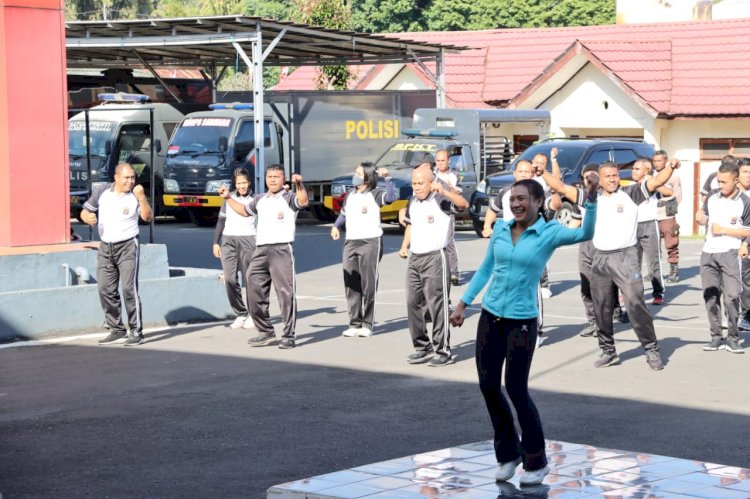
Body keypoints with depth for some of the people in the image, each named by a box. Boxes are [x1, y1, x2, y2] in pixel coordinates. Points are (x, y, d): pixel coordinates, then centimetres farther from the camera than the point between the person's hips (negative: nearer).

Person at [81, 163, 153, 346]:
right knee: (106, 290, 6)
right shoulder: (102, 191, 2)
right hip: (106, 248, 4)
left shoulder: (136, 195, -6)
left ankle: (136, 332, -6)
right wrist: (88, 217, -12)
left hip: (127, 247, -4)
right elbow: (85, 211, 10)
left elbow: (147, 217, -19)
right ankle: (116, 328, 19)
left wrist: (141, 197, -31)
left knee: (129, 289, -10)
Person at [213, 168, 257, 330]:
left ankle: (253, 315, 7)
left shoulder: (255, 199, 6)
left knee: (249, 279, -3)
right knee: (230, 279, -6)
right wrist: (215, 242, 11)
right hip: (228, 241, 3)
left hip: (248, 240, -3)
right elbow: (221, 220, 16)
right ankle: (240, 314, 4)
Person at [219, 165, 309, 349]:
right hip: (261, 250, 7)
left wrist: (299, 185, -40)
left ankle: (288, 336, -2)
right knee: (255, 292, 9)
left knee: (286, 293, -7)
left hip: (282, 249, -7)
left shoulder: (289, 197, -1)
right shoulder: (260, 200, 18)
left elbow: (303, 201, -23)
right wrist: (228, 198, 32)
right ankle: (265, 331, 22)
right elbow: (244, 211, 37)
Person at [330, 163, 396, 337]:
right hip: (351, 243, 6)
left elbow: (391, 197, -25)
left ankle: (367, 324, 2)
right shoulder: (350, 195, 14)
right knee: (351, 285, 4)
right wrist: (336, 226, 11)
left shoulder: (375, 195, -6)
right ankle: (354, 323, 10)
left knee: (368, 285, -3)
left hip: (371, 242, -6)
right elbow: (344, 214, 27)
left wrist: (387, 178, -32)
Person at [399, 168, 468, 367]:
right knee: (413, 304, 10)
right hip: (415, 258, 8)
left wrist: (444, 191, -42)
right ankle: (422, 347, 21)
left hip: (435, 258, -8)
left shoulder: (440, 200, -11)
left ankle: (443, 351, 0)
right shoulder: (412, 202, 11)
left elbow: (463, 204, -29)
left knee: (437, 305, -6)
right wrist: (405, 246, 15)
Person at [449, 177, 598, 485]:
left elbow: (586, 234, -29)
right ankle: (508, 452, 24)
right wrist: (463, 303, 11)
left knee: (516, 391, -3)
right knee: (488, 387, 4)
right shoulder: (501, 229, 4)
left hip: (521, 322, -5)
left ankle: (537, 461, 15)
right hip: (491, 317, 5)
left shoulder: (550, 232, -9)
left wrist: (592, 197, -42)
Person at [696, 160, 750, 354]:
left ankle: (732, 338, -1)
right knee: (710, 296, 6)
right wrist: (700, 219, -3)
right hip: (708, 252, 5)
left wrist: (724, 230, -13)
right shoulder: (712, 197, 8)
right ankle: (716, 337, 14)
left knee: (731, 297, -11)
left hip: (729, 253, -5)